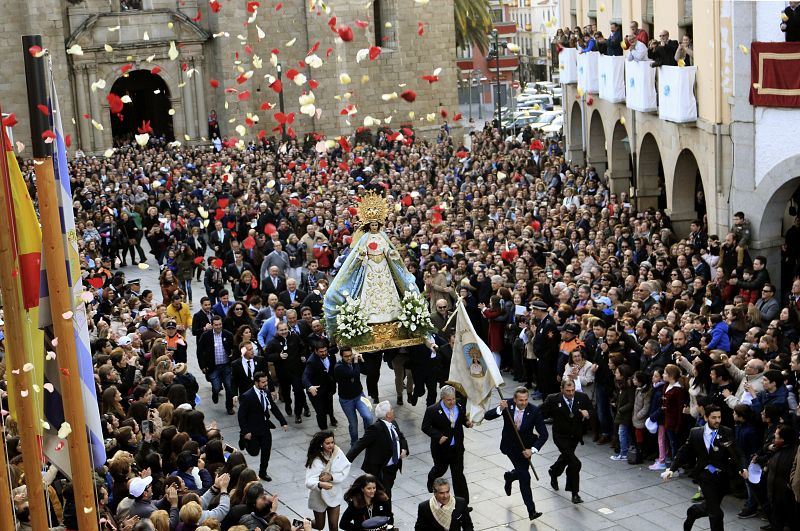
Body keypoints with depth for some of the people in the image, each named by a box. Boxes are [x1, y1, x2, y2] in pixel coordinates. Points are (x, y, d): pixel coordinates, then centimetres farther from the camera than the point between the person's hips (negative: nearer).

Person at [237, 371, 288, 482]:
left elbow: (274, 408, 7)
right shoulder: (247, 397, -21)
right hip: (253, 429, -5)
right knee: (254, 452, 4)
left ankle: (262, 472, 29)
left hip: (265, 428, 5)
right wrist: (245, 432, -19)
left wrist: (283, 422, 2)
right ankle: (245, 441, 35)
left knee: (266, 451, 9)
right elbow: (241, 415, -17)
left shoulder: (266, 393, -2)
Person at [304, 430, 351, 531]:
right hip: (319, 496, -2)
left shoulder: (337, 452, -15)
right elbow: (309, 482, -34)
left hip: (334, 494, 2)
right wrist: (320, 484, -55)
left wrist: (331, 477, -29)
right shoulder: (315, 459, -25)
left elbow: (345, 471, -14)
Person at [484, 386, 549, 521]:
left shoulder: (534, 411, -22)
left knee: (522, 473, 12)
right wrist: (500, 409, -40)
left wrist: (533, 449, -31)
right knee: (524, 477, -9)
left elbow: (544, 434, -20)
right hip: (510, 445, -1)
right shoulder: (507, 404, -18)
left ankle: (509, 476, 49)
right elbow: (487, 416, -22)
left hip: (525, 446, 1)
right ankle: (531, 511, -4)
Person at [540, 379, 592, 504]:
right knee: (574, 463, -18)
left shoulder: (582, 397, -10)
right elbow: (541, 413, -9)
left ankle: (554, 472, 60)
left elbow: (591, 411, 2)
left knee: (565, 458, 28)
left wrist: (587, 414, -18)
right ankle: (575, 493, -7)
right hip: (561, 436, -5)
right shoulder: (553, 400, -18)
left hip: (576, 436, 5)